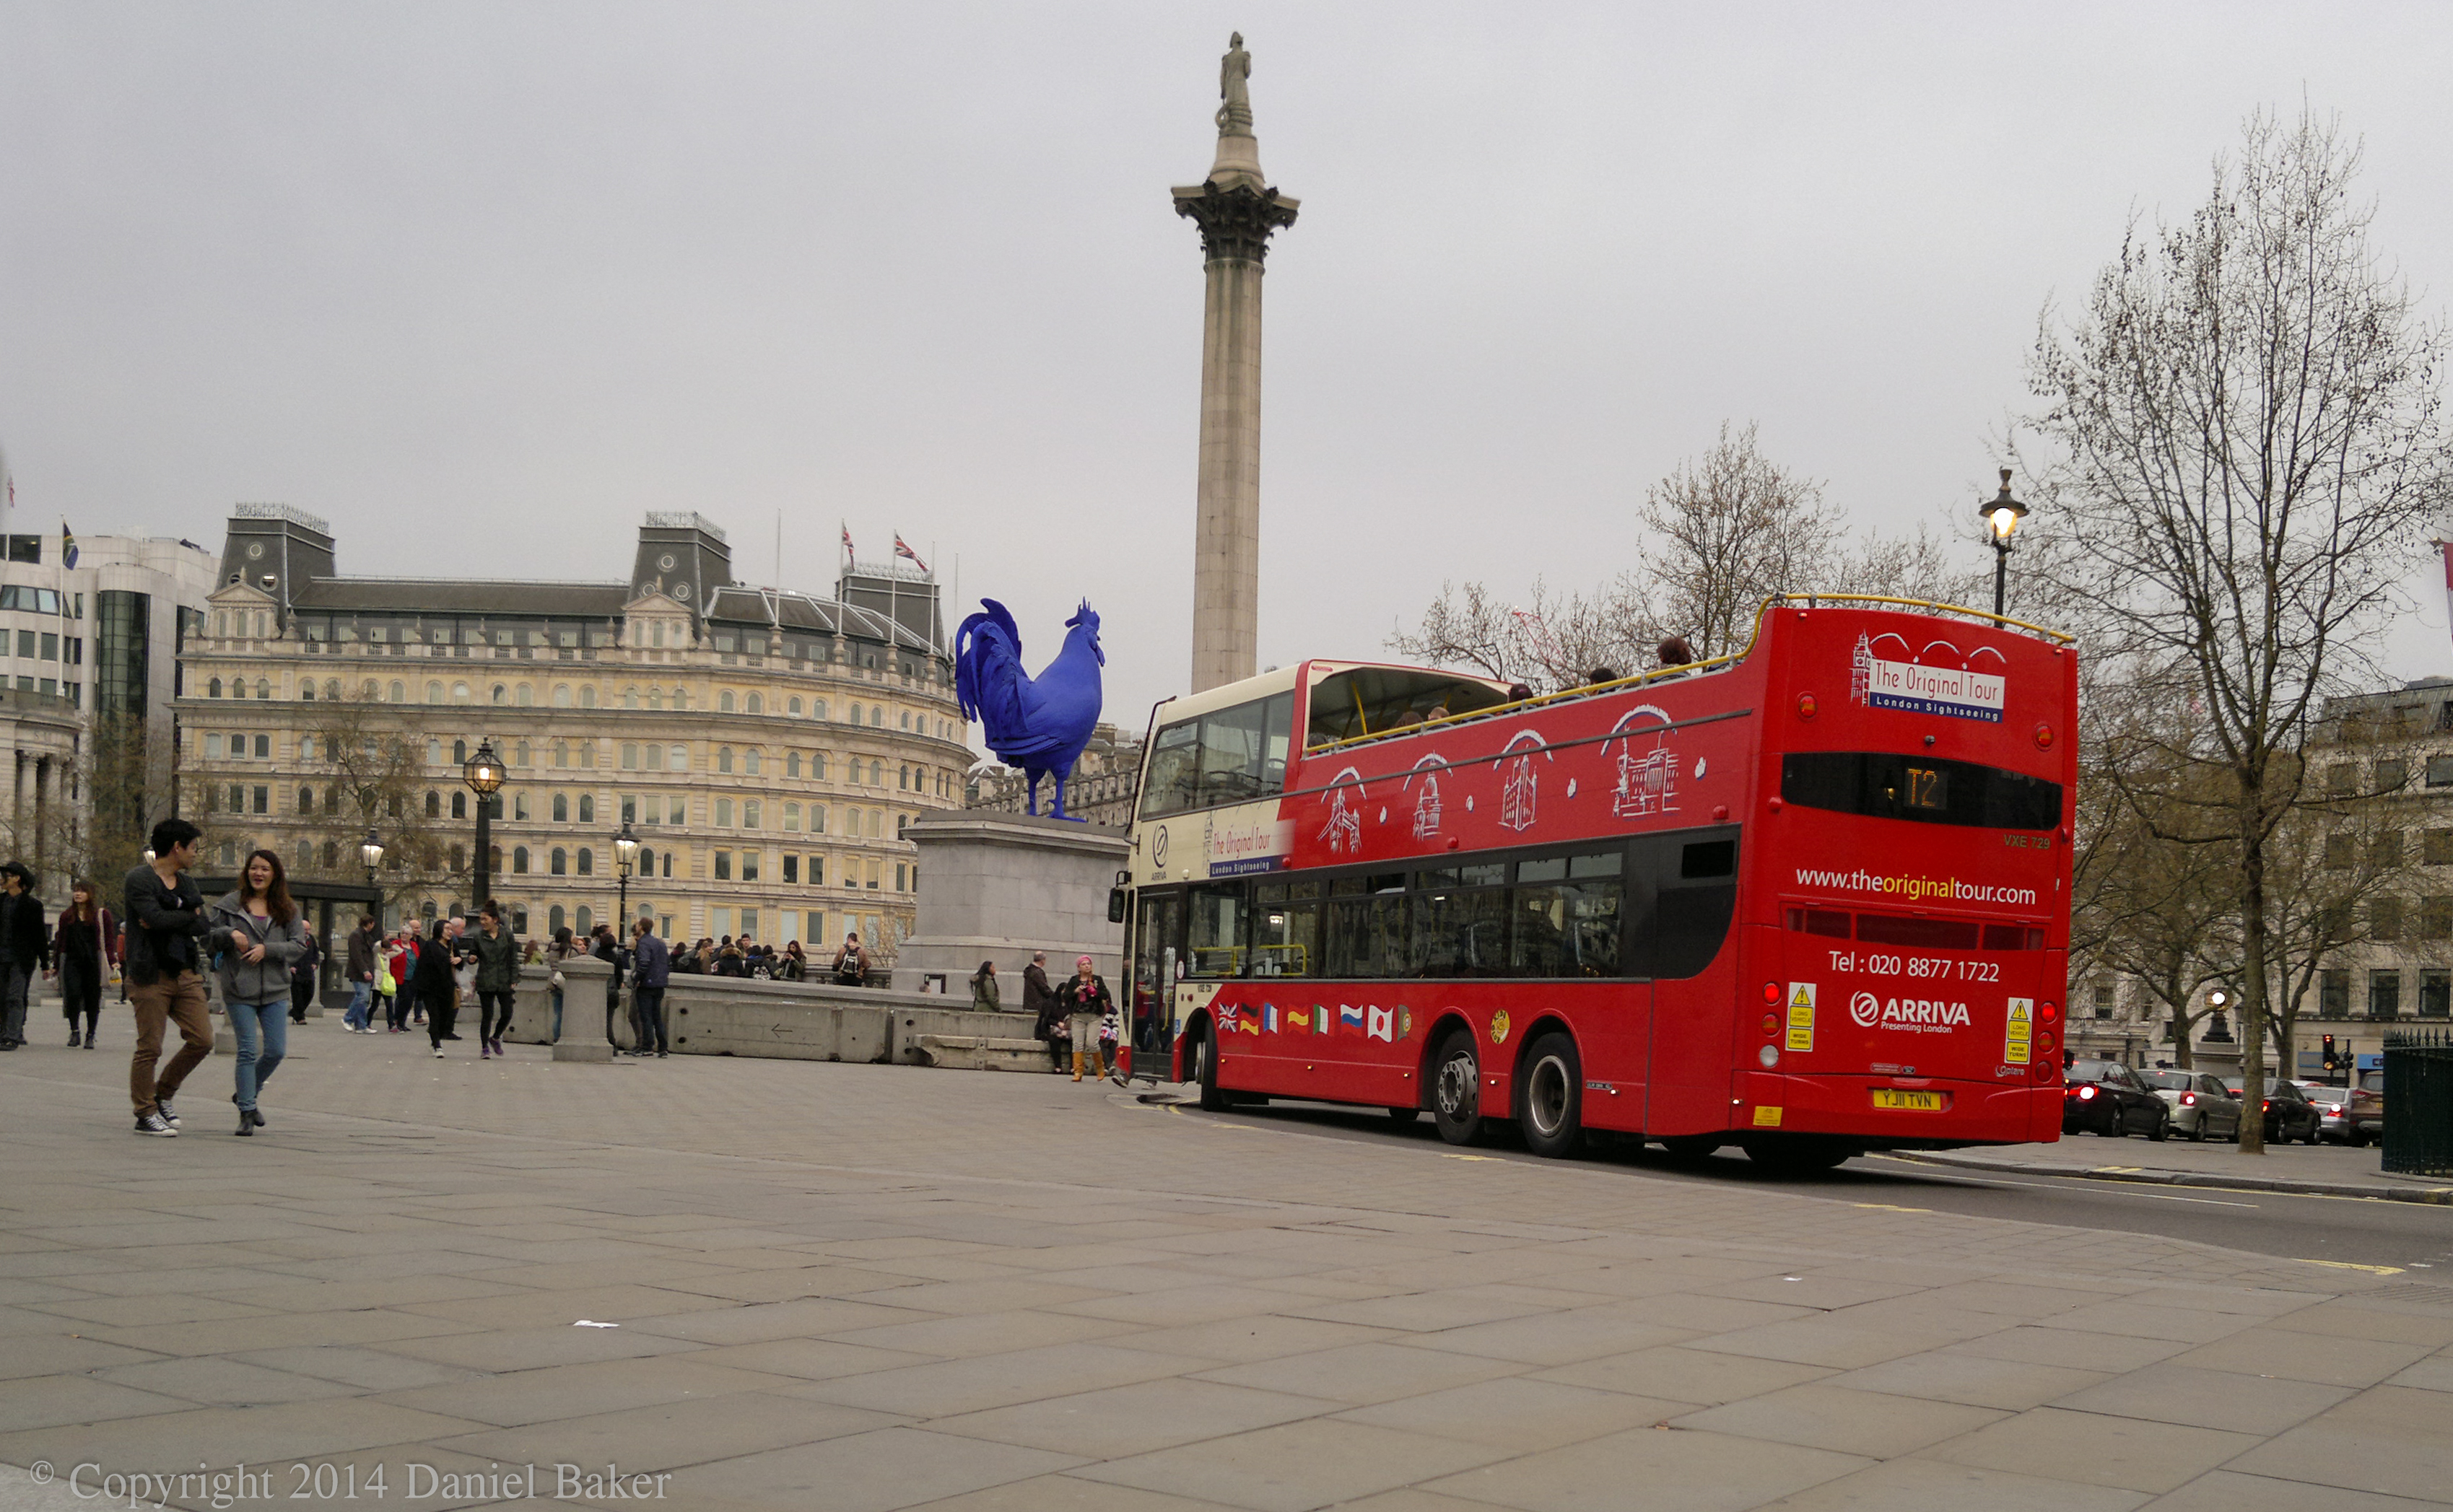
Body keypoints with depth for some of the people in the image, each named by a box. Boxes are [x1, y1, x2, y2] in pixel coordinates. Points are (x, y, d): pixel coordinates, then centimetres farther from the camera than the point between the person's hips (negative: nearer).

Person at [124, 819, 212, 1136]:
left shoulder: (185, 883, 17)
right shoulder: (139, 879, -6)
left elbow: (204, 927, 5)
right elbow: (157, 918, -21)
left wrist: (167, 921, -10)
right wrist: (189, 915, -4)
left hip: (187, 975, 7)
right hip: (152, 976, -7)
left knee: (202, 1041, 2)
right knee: (149, 1048, -3)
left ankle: (164, 1095, 21)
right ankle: (146, 1114, 9)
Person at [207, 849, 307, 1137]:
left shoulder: (287, 909, 7)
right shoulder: (229, 904, 3)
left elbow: (299, 945, 1)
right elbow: (207, 937, 4)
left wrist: (267, 949, -13)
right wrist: (230, 933, -15)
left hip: (275, 992, 2)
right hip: (239, 990, -2)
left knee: (276, 1051, 2)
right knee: (248, 1051, -4)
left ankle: (247, 1095, 27)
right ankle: (246, 1113, 5)